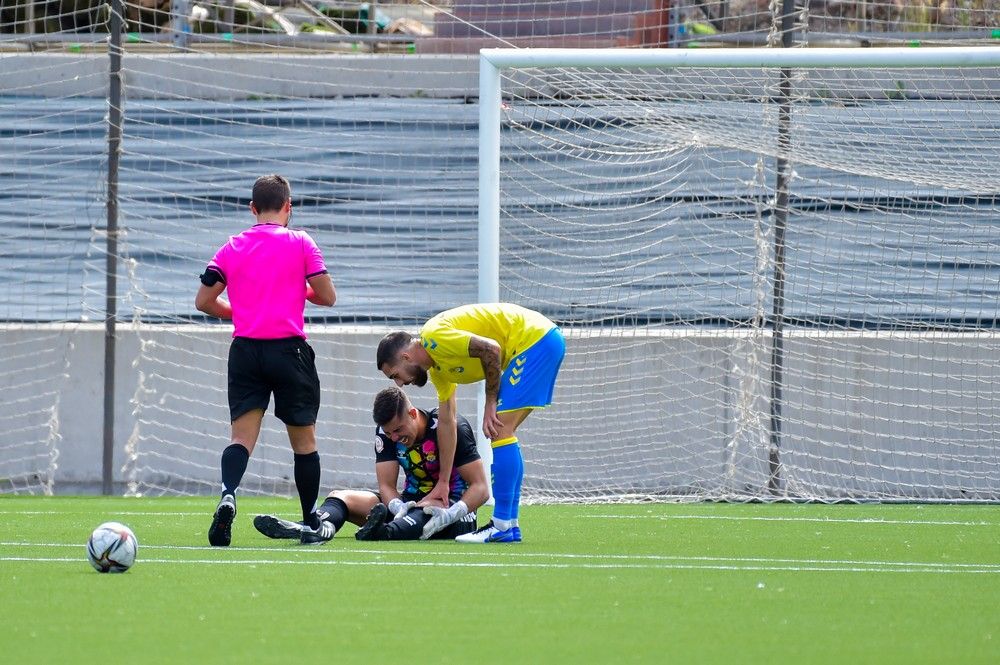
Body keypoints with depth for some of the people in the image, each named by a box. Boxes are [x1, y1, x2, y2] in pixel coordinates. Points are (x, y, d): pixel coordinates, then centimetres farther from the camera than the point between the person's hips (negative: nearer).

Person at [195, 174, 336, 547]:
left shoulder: (232, 248, 6)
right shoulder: (299, 243, -1)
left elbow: (204, 301, 7)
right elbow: (327, 296, -3)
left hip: (245, 350, 2)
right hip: (289, 350, -2)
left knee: (242, 435, -2)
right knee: (303, 439, 10)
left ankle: (228, 496, -30)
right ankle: (311, 522, 18)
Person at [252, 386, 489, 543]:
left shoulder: (452, 428, -17)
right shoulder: (386, 433, -1)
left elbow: (480, 488, -18)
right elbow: (386, 486, -5)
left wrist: (449, 516, -34)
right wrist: (400, 508, -28)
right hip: (412, 502, 6)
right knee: (340, 497, -12)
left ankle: (387, 532, -71)